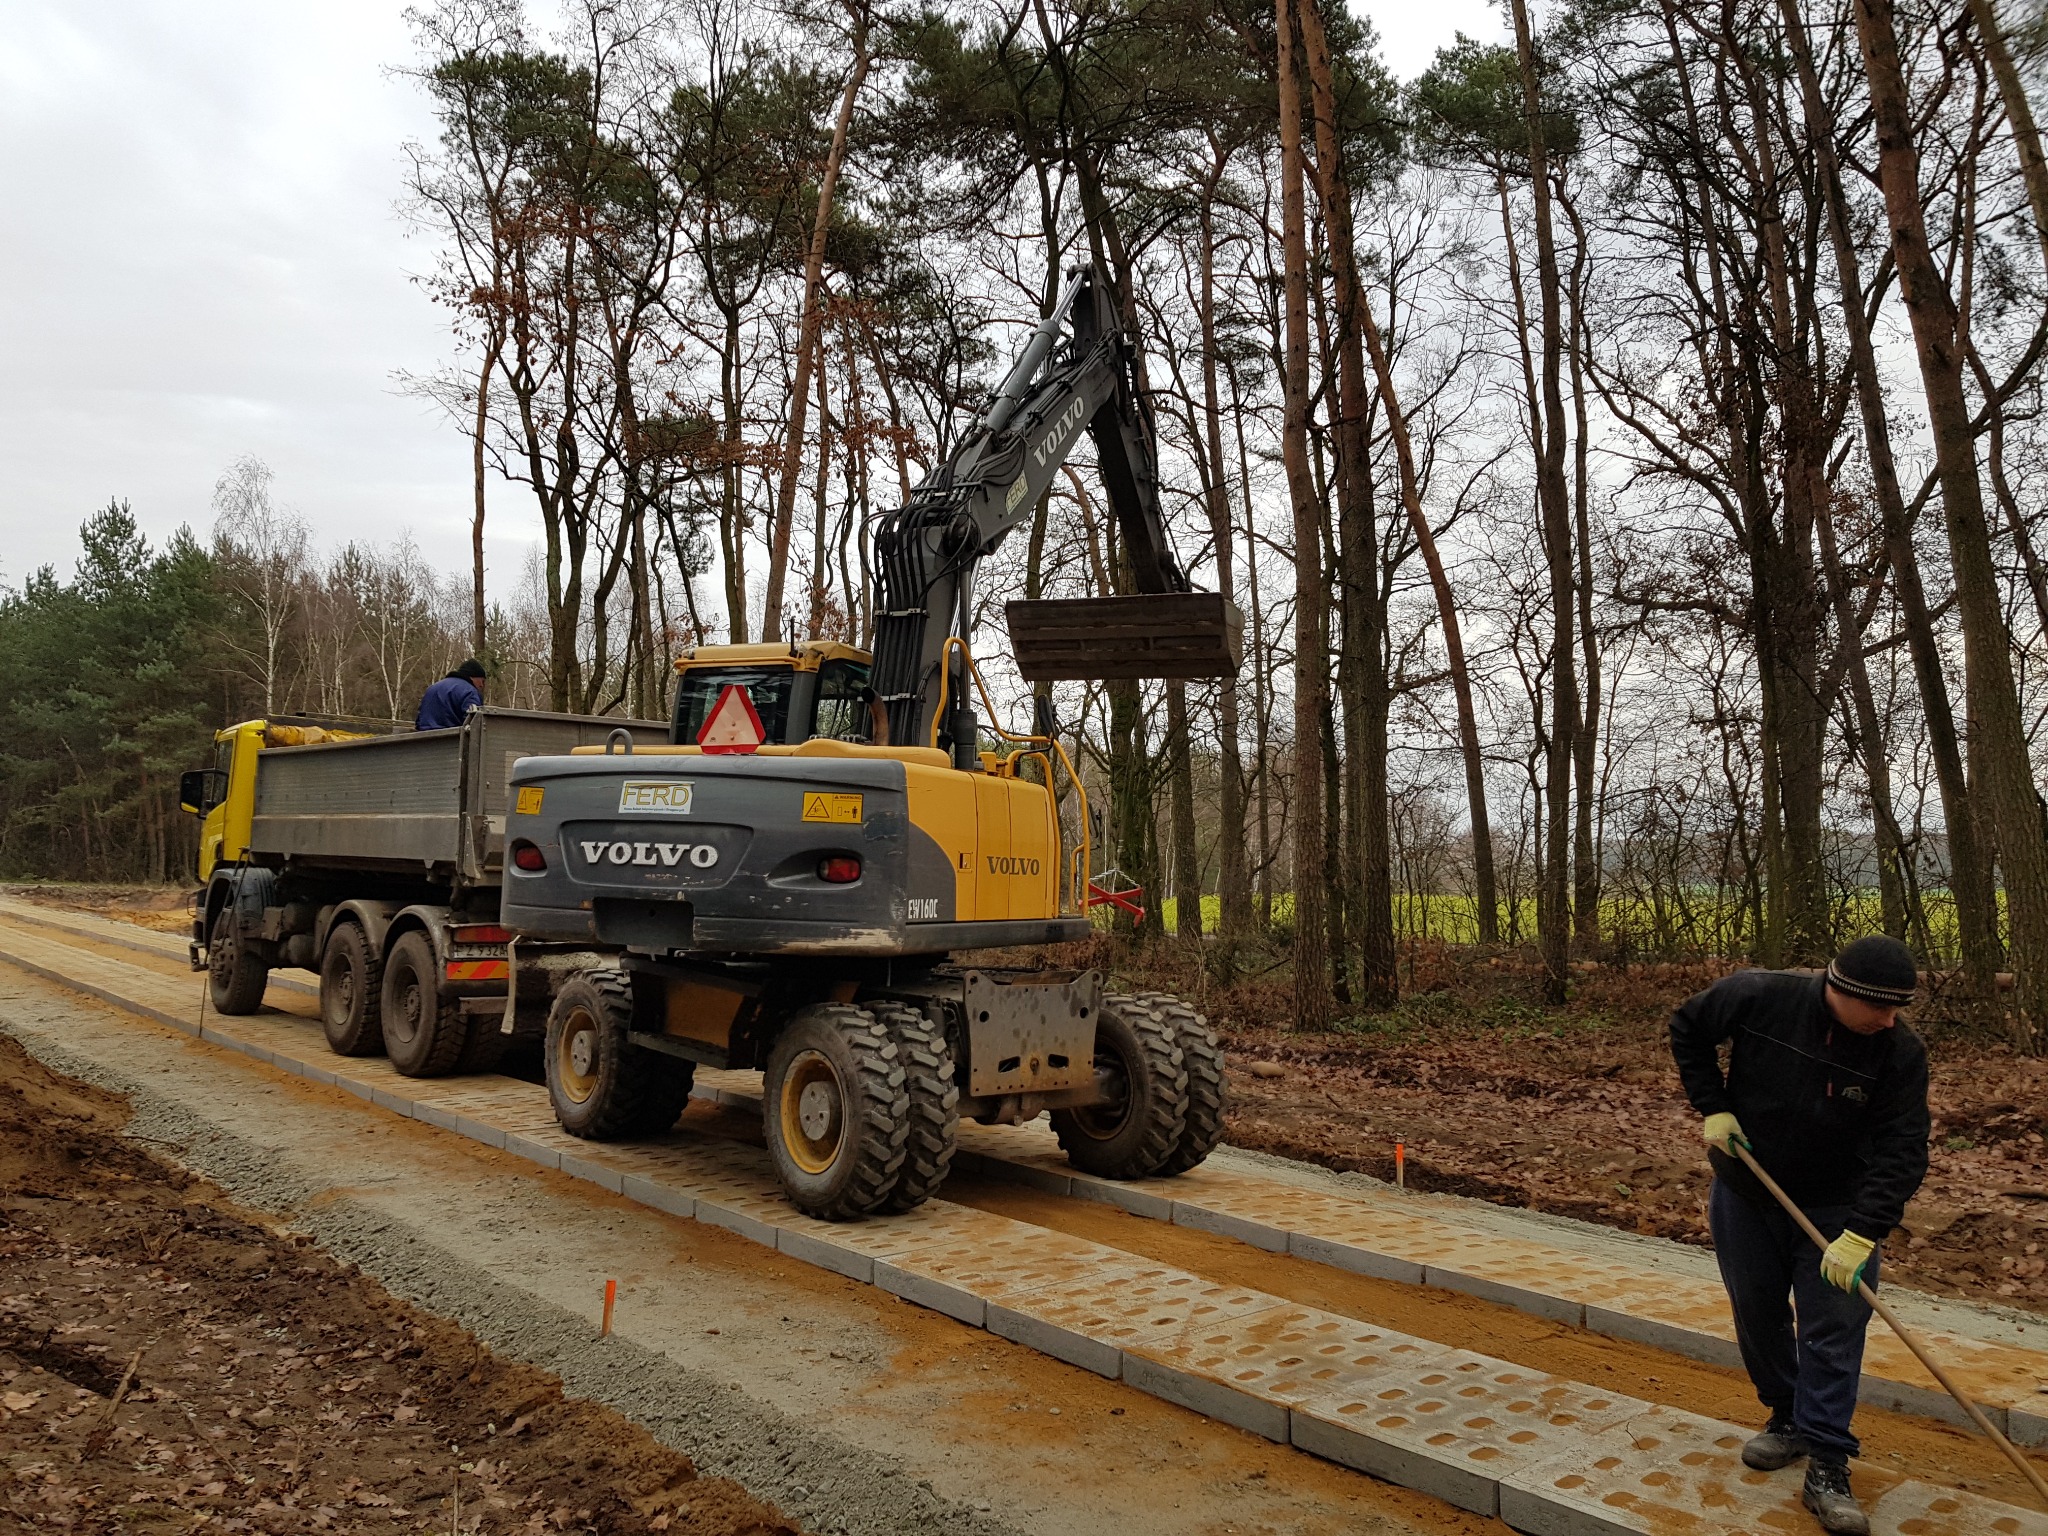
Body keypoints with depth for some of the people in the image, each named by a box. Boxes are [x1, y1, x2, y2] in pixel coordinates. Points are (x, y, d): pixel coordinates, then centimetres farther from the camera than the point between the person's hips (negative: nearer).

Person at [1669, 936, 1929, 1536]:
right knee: (1757, 1316, 14)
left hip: (1836, 1210, -1)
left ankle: (1826, 1469, 7)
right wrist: (1714, 1106, -11)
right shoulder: (1761, 997, -22)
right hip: (1743, 1194, 1)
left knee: (1833, 1334, -3)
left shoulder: (1901, 1053, -20)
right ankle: (1789, 1420, 36)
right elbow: (1687, 1026, -5)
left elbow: (1901, 1152, -22)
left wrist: (1861, 1234, -32)